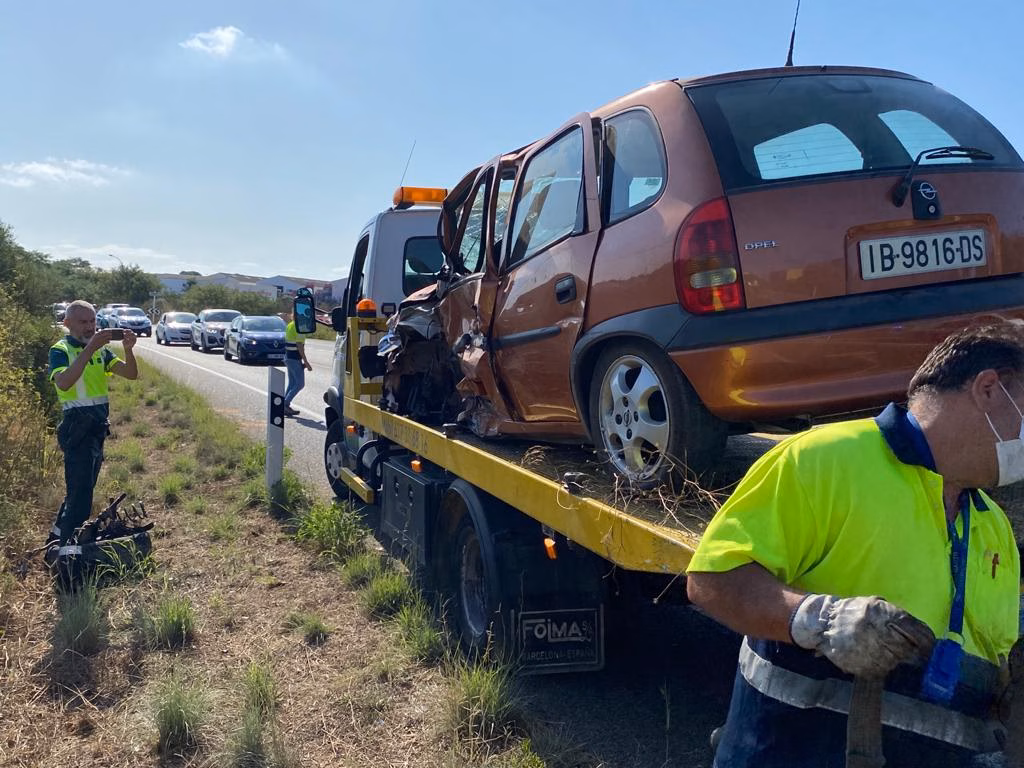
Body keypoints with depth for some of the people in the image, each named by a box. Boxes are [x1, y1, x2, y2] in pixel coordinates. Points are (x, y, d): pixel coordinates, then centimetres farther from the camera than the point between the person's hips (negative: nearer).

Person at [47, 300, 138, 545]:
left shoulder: (101, 350, 10)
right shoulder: (60, 350, -8)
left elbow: (131, 373, 1)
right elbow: (63, 383, -28)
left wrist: (128, 349, -18)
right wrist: (90, 349, -32)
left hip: (99, 426, 7)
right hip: (76, 427, -7)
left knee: (82, 489, 17)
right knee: (80, 491, -9)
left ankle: (57, 539, 33)